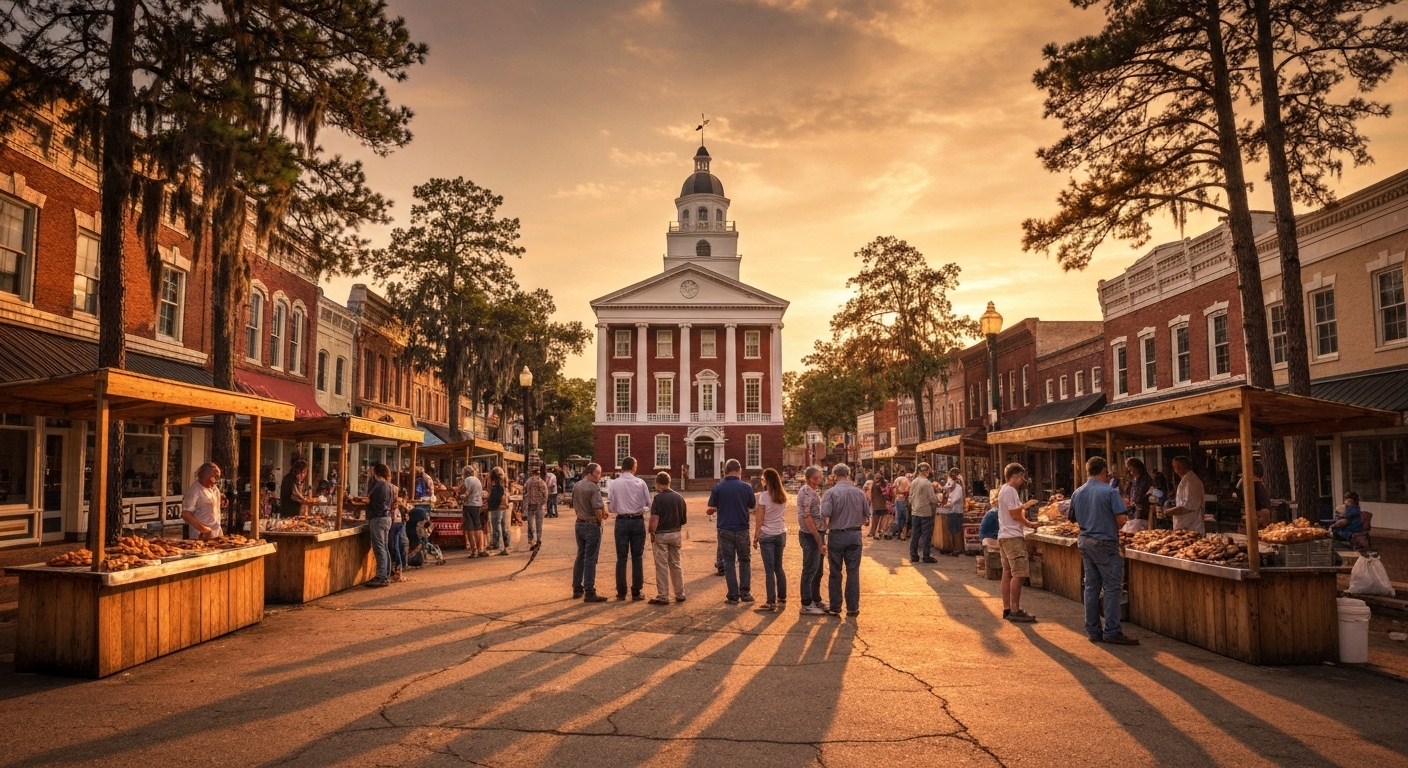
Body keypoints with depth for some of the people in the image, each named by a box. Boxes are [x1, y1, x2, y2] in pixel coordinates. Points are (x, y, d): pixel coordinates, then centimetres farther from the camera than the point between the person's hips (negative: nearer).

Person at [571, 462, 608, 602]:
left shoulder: (576, 486, 7)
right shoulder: (594, 488, -18)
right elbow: (598, 509, -22)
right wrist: (600, 521, -6)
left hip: (580, 523, 8)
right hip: (592, 525, -8)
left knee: (580, 556, 16)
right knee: (590, 559, -4)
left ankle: (577, 589, 22)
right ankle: (589, 593, -1)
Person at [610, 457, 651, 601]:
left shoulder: (615, 483, -5)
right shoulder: (640, 483, -6)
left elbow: (612, 508, -2)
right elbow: (648, 504, 0)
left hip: (621, 521, 0)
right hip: (638, 521, 0)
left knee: (621, 558, 7)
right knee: (637, 557, 7)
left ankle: (621, 592, 10)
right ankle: (636, 592, 9)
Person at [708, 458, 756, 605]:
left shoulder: (718, 487, -7)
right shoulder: (746, 487, -6)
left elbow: (711, 509, -2)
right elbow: (752, 506, 6)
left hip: (725, 529, 0)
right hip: (742, 529, 1)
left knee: (729, 562, 7)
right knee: (744, 560, 16)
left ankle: (733, 596, 5)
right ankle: (745, 592, 12)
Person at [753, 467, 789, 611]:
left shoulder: (764, 496, -13)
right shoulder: (783, 496, 6)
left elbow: (759, 520, -10)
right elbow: (784, 517, 10)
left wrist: (755, 537, -3)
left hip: (767, 535, -6)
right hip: (781, 534, 6)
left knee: (769, 569, -3)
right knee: (778, 567, 16)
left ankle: (771, 602, -2)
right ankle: (782, 599, 19)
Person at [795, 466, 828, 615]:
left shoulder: (813, 492, 14)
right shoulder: (806, 492, -15)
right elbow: (807, 518, -21)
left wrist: (821, 538, 13)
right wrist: (819, 541, -21)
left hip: (817, 534, 10)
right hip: (810, 536, -10)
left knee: (817, 570, 16)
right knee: (809, 570, -3)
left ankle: (816, 601, 27)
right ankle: (806, 605, 4)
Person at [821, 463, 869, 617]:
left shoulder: (831, 493, -11)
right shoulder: (859, 492, 0)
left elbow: (825, 515, -18)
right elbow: (867, 515, 5)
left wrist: (825, 529, -2)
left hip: (836, 535, -2)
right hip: (855, 535, 2)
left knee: (835, 572, 9)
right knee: (853, 572, 9)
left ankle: (835, 607, 15)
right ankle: (853, 607, 12)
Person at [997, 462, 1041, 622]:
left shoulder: (1005, 490, 17)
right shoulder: (1010, 491, -15)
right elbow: (1015, 515, -17)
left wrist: (1025, 506, 16)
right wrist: (1030, 524, -5)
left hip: (1005, 536, 11)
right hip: (1013, 537, -11)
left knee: (1008, 573, 11)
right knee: (1018, 574, -9)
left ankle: (1007, 609, 14)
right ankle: (1015, 611, -9)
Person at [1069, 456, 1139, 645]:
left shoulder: (1077, 493, 6)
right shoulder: (1110, 491, -12)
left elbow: (1071, 518, 16)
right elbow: (1122, 519, -17)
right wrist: (1115, 527, 4)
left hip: (1085, 542, 7)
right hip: (1105, 543, -7)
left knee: (1091, 586, 11)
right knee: (1112, 587, -2)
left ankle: (1093, 630, 14)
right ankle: (1112, 632, -2)